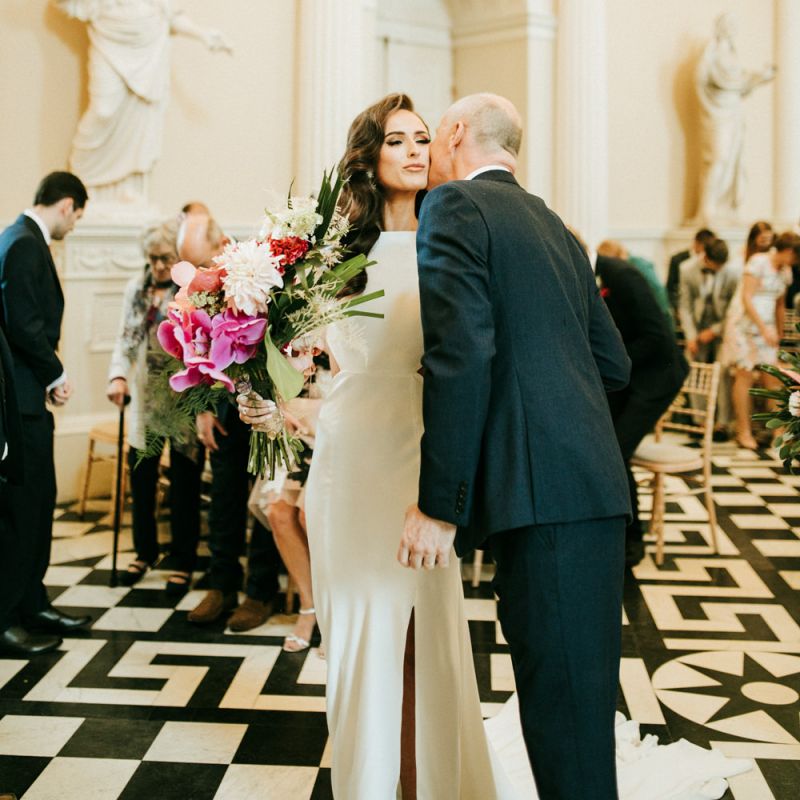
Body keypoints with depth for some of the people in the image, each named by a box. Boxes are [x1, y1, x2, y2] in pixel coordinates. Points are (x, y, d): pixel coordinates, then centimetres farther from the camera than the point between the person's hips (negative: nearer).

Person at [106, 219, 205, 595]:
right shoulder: (137, 288, 8)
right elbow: (125, 339, 11)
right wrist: (118, 376, -6)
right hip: (145, 397, 5)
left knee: (184, 483, 5)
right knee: (141, 476, 12)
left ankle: (183, 561, 19)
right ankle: (145, 551, 31)